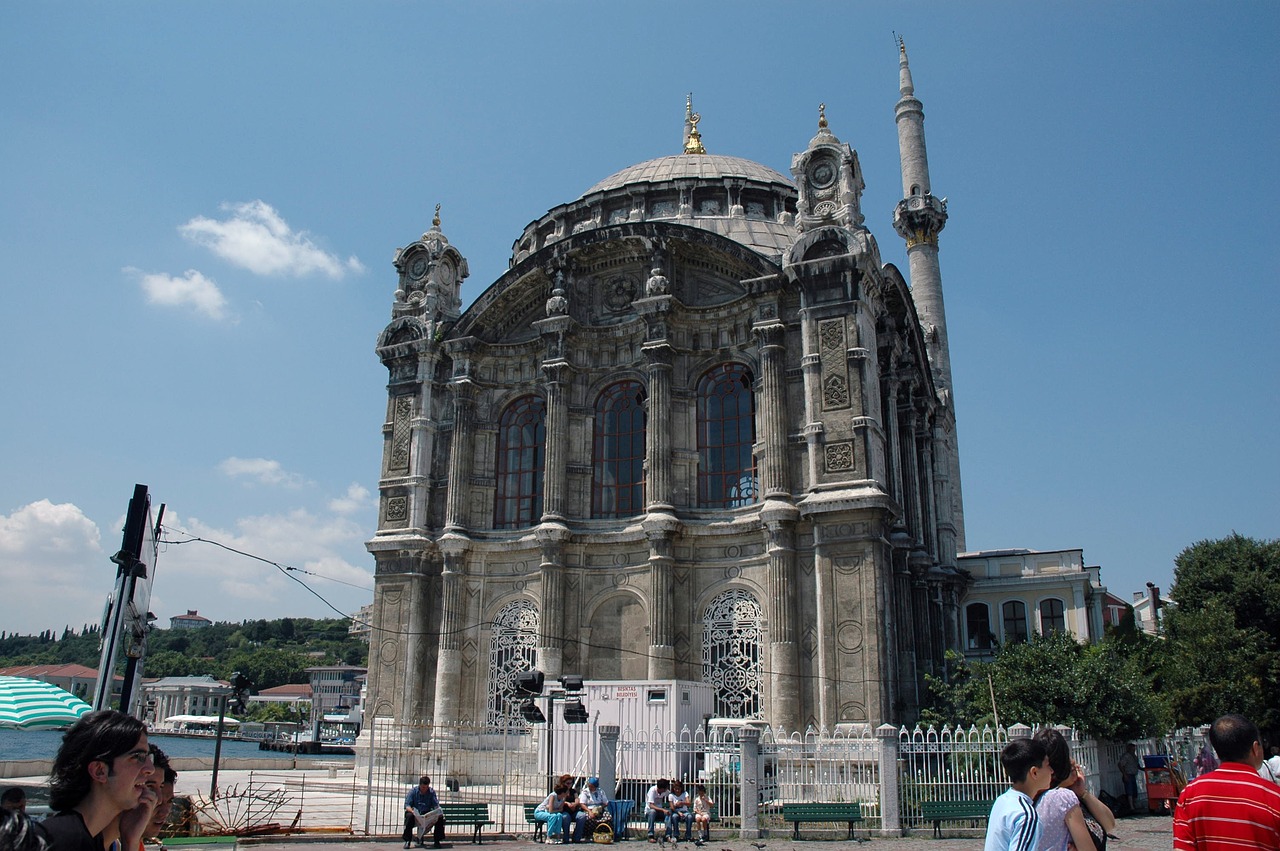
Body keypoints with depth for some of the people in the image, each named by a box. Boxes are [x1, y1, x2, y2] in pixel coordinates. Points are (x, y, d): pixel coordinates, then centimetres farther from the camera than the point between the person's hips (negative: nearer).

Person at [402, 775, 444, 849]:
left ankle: (437, 841, -12)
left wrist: (438, 811, -26)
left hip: (427, 814, 2)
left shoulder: (431, 792, 2)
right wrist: (412, 811, -34)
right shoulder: (413, 791, -5)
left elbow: (436, 805, -1)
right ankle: (407, 841, -24)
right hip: (415, 814, -2)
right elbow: (407, 806, -12)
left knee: (440, 817, -24)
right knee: (409, 816, -36)